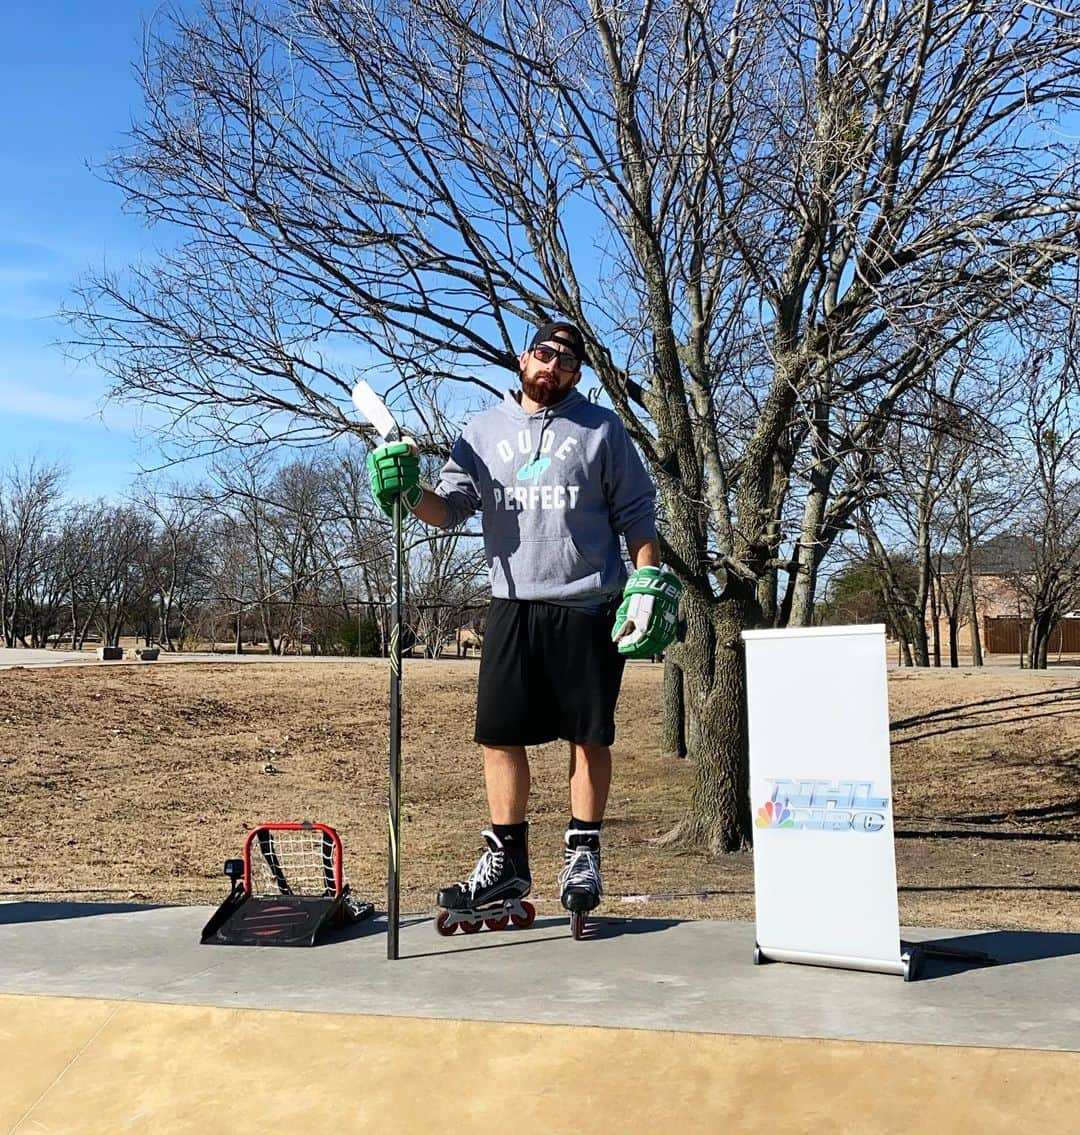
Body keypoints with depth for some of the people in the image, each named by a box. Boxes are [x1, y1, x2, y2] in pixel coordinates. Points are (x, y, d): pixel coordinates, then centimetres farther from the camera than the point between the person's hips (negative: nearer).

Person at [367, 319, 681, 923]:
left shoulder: (601, 428, 6)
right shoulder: (483, 431, 12)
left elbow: (636, 513, 6)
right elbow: (450, 508, 7)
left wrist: (648, 583, -2)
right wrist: (409, 492, -12)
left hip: (589, 608, -2)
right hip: (513, 607, 2)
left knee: (591, 735, 4)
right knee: (500, 735, 2)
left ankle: (583, 856, 18)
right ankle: (507, 861, 15)